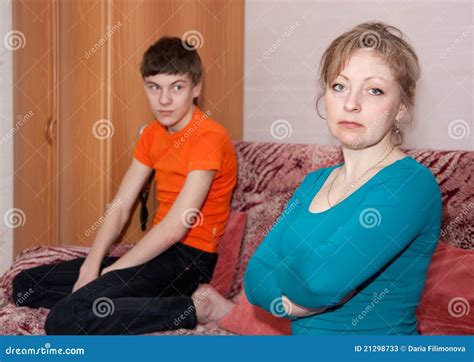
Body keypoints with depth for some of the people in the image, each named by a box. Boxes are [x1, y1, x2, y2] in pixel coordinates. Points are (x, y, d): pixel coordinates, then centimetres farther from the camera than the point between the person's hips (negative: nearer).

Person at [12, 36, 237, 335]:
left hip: (190, 257, -9)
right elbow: (120, 207, 5)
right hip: (157, 251, 9)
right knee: (25, 284, 8)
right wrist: (91, 265, -9)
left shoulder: (209, 137, -16)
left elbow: (175, 227, -22)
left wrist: (109, 272, -14)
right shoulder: (152, 134, 11)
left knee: (65, 320, -25)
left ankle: (193, 308, -15)